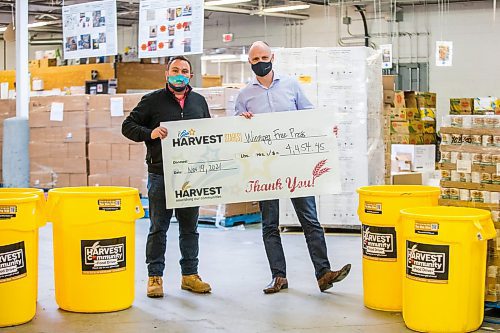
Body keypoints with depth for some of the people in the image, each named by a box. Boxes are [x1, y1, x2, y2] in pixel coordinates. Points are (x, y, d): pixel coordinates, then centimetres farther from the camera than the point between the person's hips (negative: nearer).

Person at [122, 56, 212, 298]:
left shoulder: (199, 101, 14)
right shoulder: (153, 100, 2)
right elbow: (128, 126, 2)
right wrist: (150, 134, -15)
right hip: (160, 175, -4)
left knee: (190, 228, 11)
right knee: (158, 228, 2)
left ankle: (190, 274, 21)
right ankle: (155, 277, 11)